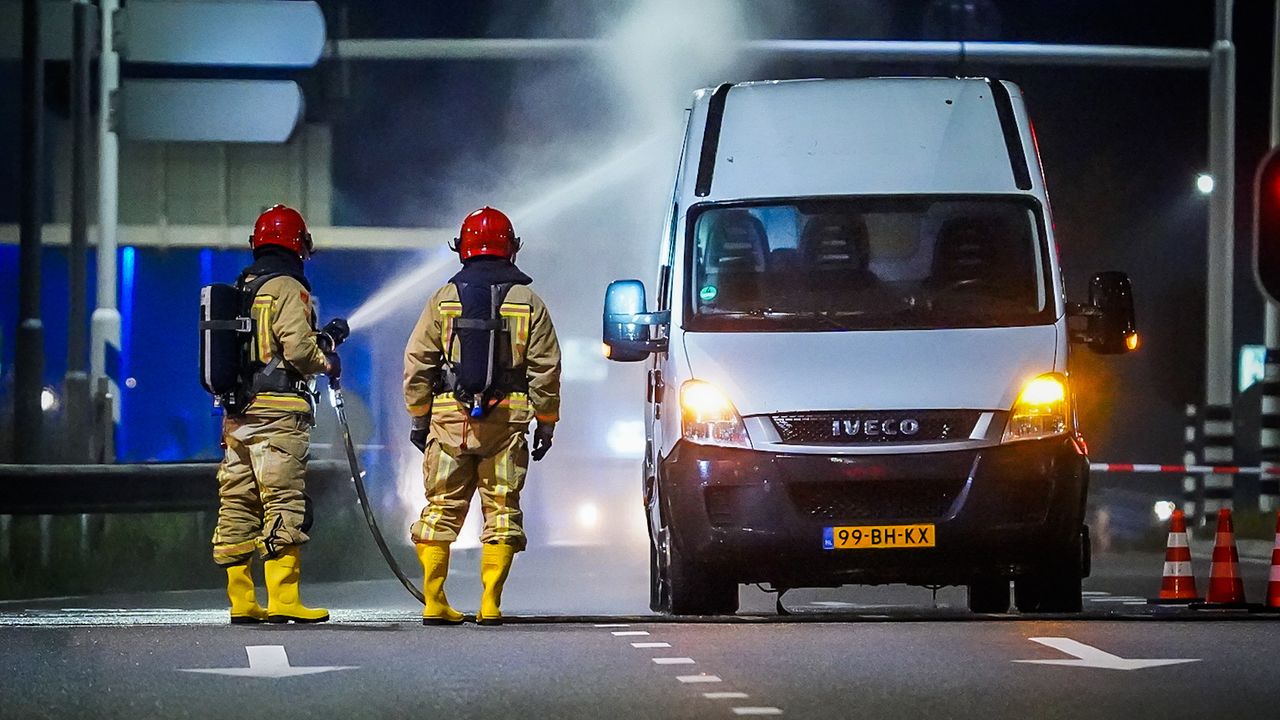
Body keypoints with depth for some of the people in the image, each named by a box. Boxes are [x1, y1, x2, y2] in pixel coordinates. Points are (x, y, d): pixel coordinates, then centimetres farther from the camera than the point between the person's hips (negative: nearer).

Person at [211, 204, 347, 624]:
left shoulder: (239, 290, 18)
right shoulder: (288, 289, -6)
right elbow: (298, 348, -16)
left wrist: (322, 338, 21)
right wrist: (327, 362, 4)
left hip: (237, 413, 8)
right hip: (278, 413, -8)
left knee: (237, 508, 8)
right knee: (284, 505, -9)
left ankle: (241, 601, 9)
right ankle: (283, 600, -14)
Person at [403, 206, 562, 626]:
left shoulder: (443, 299, 4)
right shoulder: (528, 303, 3)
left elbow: (417, 363, 4)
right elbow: (546, 368, 2)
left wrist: (418, 417, 12)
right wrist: (546, 422, 9)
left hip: (449, 418, 1)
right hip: (508, 418, -1)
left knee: (442, 508, 7)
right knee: (502, 510, 3)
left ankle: (434, 603, 3)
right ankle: (490, 605, -2)